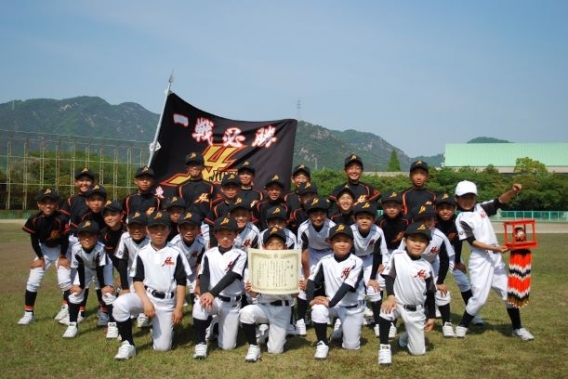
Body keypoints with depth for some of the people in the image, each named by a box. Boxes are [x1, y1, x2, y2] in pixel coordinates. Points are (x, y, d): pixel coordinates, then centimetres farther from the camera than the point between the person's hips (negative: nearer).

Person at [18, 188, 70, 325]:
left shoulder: (61, 219, -29)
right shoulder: (34, 220, -21)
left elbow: (65, 240, -17)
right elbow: (34, 241, -8)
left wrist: (62, 257, -10)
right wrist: (40, 258, -4)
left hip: (60, 250, -3)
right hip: (43, 250, 3)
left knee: (64, 281, -12)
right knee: (32, 281, -1)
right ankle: (29, 314, 12)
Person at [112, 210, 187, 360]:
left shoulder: (175, 253, -1)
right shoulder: (142, 253, 2)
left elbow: (181, 282, -1)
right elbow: (137, 280, -2)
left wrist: (179, 307, -8)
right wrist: (146, 302, -16)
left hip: (167, 302, 0)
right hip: (145, 296, 1)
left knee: (162, 347, -4)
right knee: (120, 304, -32)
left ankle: (158, 328, 31)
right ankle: (128, 344, -14)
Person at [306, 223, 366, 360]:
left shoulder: (356, 262, -17)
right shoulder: (325, 261, -7)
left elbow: (347, 286, -24)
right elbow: (312, 280, -8)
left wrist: (331, 302, -31)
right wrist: (310, 299, -24)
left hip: (353, 307, -2)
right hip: (332, 304, 2)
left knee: (352, 346, 1)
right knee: (318, 309, -32)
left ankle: (343, 326, 34)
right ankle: (322, 343, -10)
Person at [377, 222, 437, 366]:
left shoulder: (426, 267, -2)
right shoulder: (397, 256, -9)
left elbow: (430, 294, 4)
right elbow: (389, 277, -12)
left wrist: (431, 316, 5)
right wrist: (390, 296, -29)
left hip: (416, 311, 2)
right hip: (398, 303, -2)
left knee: (418, 351, 3)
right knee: (385, 311, -37)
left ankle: (406, 336, 39)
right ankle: (384, 347, -15)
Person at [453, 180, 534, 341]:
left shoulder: (481, 208, 8)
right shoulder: (461, 220, -8)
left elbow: (500, 200, -3)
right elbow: (472, 242, -15)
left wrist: (513, 191, -22)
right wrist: (495, 248, -23)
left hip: (496, 258, 6)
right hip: (480, 260, -6)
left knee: (509, 292, 9)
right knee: (479, 298, -7)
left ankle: (517, 328, 23)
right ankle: (462, 326, 12)